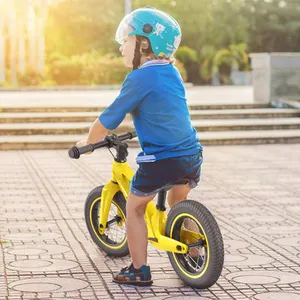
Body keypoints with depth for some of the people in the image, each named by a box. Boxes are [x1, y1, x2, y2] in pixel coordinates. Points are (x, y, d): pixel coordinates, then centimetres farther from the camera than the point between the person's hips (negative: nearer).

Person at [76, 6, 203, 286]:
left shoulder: (139, 78, -11)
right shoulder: (172, 73, 10)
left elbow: (109, 119, -6)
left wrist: (87, 142, 9)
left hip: (159, 161, -7)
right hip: (191, 154, 7)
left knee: (135, 209, 12)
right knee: (178, 203, 30)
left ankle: (139, 271, 12)